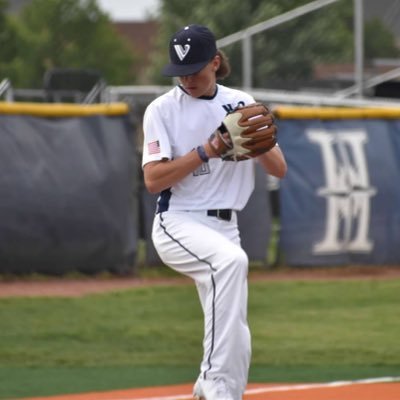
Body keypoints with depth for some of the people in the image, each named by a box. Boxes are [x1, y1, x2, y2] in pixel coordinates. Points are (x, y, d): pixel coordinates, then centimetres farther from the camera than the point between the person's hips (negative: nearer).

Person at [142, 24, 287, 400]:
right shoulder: (162, 110, -3)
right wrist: (206, 151, -21)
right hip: (178, 224, -5)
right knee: (231, 260, -36)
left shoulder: (241, 104, 7)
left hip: (224, 227, 5)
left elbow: (279, 169, 3)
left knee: (236, 344, 3)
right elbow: (153, 179, -13)